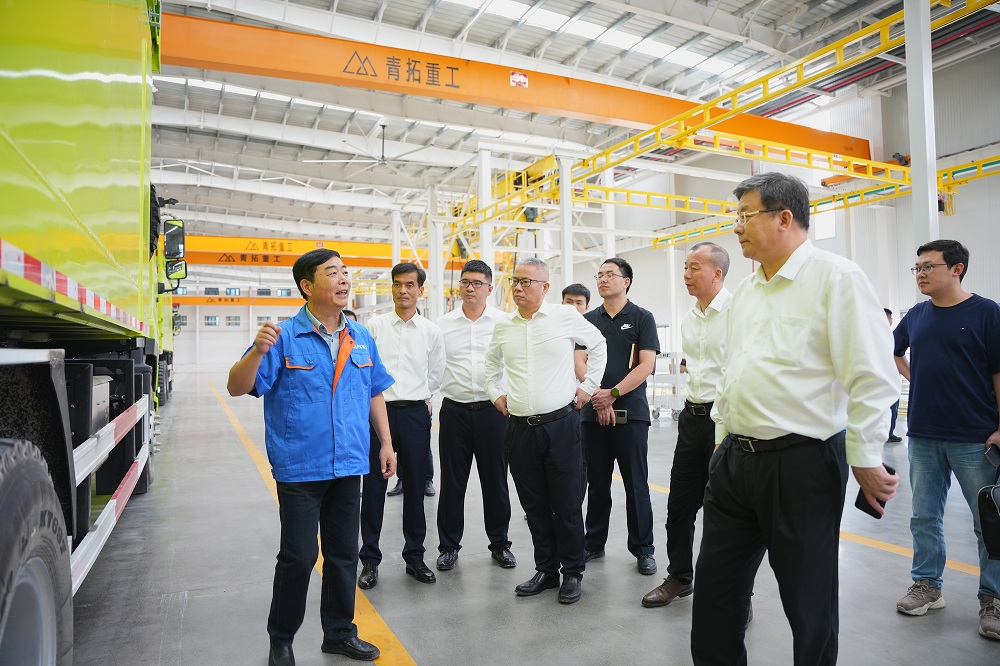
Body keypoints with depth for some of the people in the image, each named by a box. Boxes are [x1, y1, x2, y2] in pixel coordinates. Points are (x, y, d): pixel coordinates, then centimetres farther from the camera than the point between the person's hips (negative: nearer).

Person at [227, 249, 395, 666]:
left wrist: (386, 444, 11)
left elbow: (375, 393, 14)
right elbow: (237, 387, -12)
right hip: (300, 469, -5)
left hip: (349, 467, 5)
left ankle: (340, 632, 34)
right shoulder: (285, 338, -9)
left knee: (344, 554, 16)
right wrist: (258, 351, -30)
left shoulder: (362, 339, 7)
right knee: (298, 558, 6)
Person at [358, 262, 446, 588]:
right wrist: (378, 396, 7)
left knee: (415, 487, 9)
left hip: (415, 414, 1)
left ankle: (414, 556, 24)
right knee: (373, 486, 3)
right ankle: (370, 559, 17)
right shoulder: (375, 325, 3)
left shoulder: (432, 331, 6)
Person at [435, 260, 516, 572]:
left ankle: (500, 543, 25)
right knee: (452, 482, 8)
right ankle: (449, 546, 22)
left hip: (493, 409, -1)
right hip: (454, 410, 1)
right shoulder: (443, 324, 5)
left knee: (495, 481, 9)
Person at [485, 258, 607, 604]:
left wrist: (588, 386, 7)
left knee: (567, 505, 4)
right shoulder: (503, 327, 7)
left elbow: (598, 345, 11)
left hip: (561, 424, -3)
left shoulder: (566, 316, -3)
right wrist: (496, 393, 15)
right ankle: (546, 570, 27)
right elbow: (492, 363, 25)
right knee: (535, 505, 11)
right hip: (520, 428, 3)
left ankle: (573, 573, 20)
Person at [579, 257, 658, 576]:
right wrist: (598, 398, -9)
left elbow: (646, 365, -7)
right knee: (597, 482, 11)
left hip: (631, 413, -3)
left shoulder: (642, 318, 2)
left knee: (636, 483, 3)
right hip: (593, 413, 3)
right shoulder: (588, 320, 11)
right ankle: (593, 543, 23)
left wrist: (613, 393, -14)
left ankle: (643, 548, 16)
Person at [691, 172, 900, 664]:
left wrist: (865, 459, -13)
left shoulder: (835, 277, -11)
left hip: (801, 462, -7)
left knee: (808, 598, 11)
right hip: (735, 458, 8)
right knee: (715, 587, 15)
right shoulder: (746, 291, 12)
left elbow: (872, 379, -14)